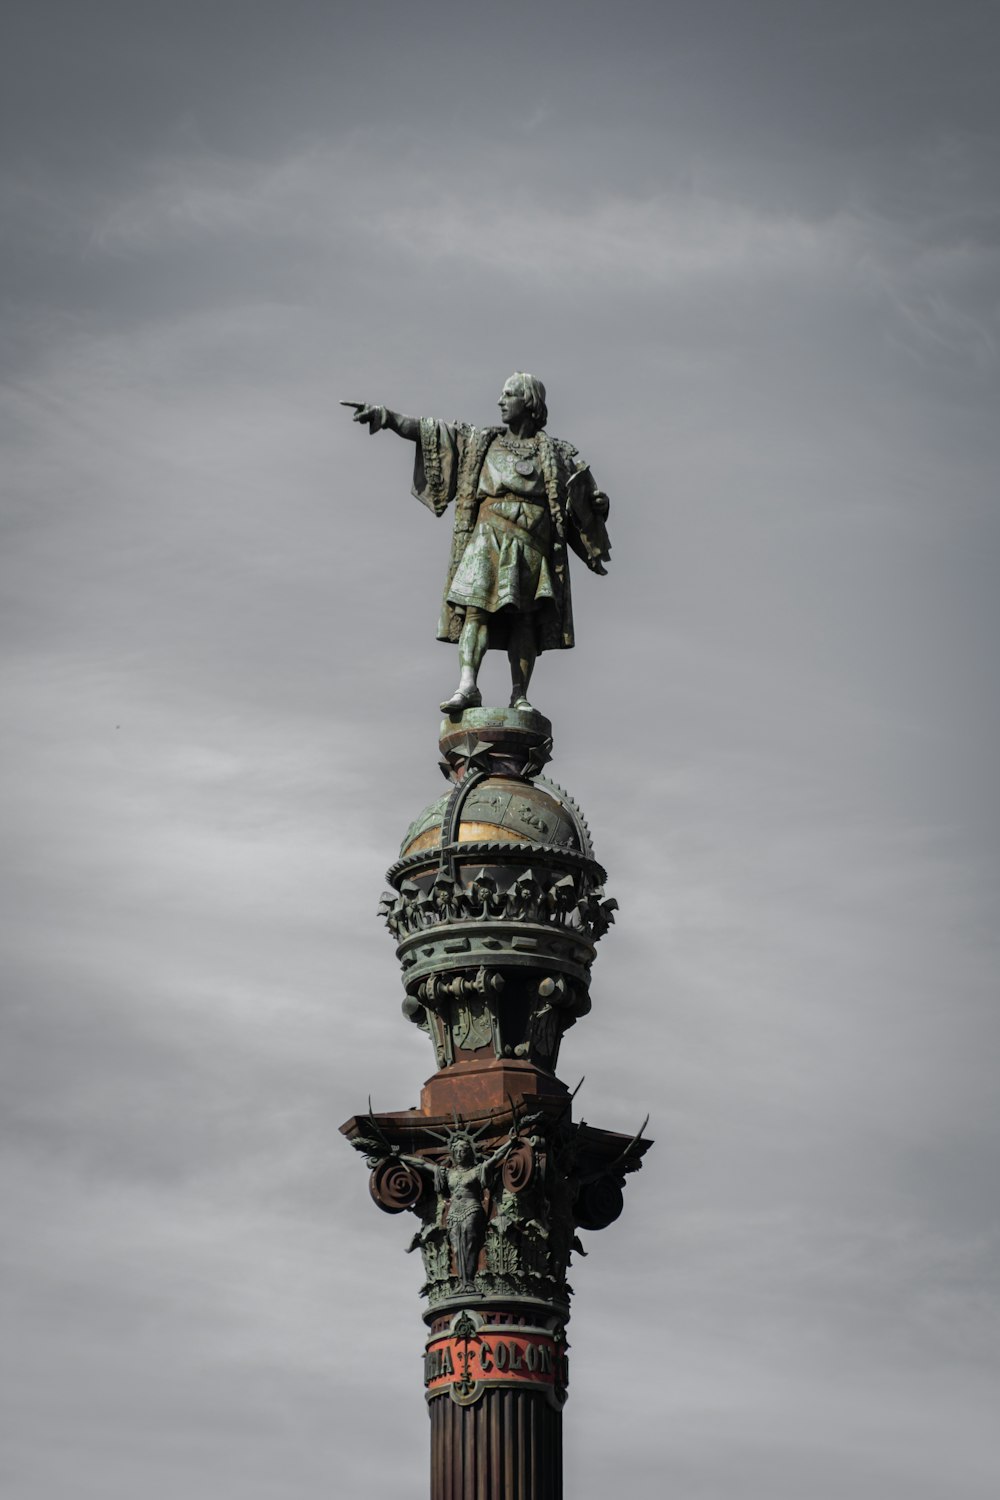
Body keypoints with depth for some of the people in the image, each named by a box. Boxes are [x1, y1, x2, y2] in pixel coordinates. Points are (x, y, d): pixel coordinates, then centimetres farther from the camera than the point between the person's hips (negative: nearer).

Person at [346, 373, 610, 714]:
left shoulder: (555, 452, 15)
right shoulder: (482, 441, 19)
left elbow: (586, 488, 13)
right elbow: (428, 430, 12)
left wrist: (599, 501, -7)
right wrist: (385, 416, 3)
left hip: (531, 543, -1)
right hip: (488, 535, 1)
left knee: (525, 616, -8)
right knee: (477, 603, -17)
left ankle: (519, 696, -10)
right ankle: (468, 686, -26)